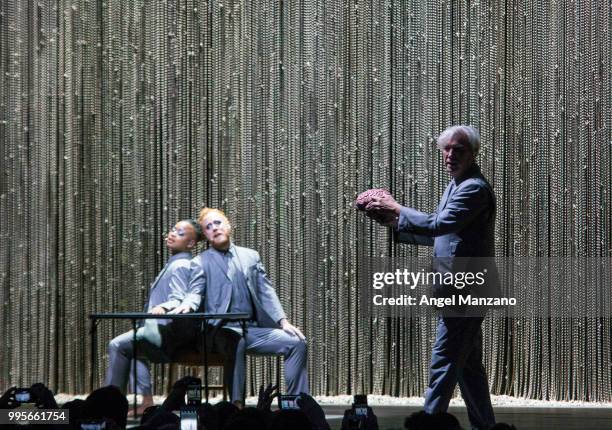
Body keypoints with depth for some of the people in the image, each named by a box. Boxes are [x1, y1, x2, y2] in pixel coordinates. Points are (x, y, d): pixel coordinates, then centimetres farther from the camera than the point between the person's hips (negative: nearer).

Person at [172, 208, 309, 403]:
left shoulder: (251, 256, 20)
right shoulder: (200, 262, 10)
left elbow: (266, 292, 15)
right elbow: (195, 292, -4)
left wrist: (283, 321, 0)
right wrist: (188, 304, -29)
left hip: (254, 329, 4)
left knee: (297, 342, -14)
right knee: (235, 340, -39)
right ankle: (236, 403, -38)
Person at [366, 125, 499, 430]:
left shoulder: (475, 188, -15)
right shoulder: (456, 186, 18)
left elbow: (438, 224, -25)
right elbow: (436, 235, 22)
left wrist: (396, 209, -14)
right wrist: (395, 223, 11)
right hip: (461, 290, 11)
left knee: (444, 364, -9)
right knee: (469, 366, 15)